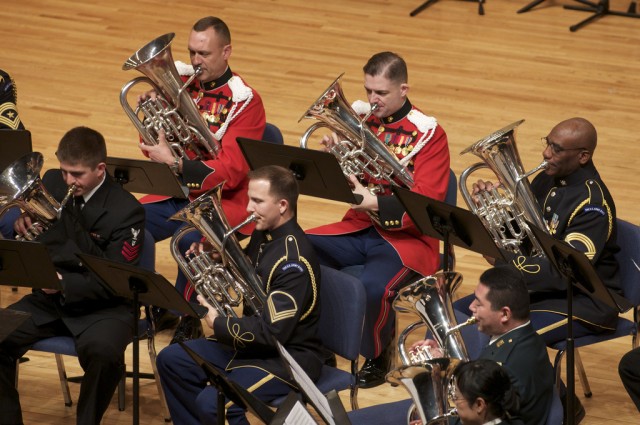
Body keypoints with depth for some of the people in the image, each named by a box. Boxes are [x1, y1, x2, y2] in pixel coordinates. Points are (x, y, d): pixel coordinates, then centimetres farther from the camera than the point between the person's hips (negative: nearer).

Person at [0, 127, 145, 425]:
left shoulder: (127, 211, -14)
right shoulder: (52, 183, 1)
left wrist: (64, 283, -32)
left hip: (102, 306, -5)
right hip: (50, 298, 5)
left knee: (103, 352, -36)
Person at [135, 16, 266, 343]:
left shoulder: (245, 100, -8)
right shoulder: (183, 86, 6)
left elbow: (230, 171, -17)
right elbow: (155, 149, 12)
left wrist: (175, 164, -24)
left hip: (221, 199, -5)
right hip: (176, 193, 5)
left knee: (190, 239, -35)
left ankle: (189, 320, -14)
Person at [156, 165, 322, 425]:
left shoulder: (293, 259, -25)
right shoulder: (263, 234, 3)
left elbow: (272, 333, -28)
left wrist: (218, 324, -14)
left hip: (287, 358, -10)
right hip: (250, 343, 10)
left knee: (212, 403, -28)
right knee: (171, 361, 10)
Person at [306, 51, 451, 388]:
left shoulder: (428, 133, -6)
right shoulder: (360, 119, 6)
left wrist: (374, 202, -27)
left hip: (405, 236, -5)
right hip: (358, 229, 5)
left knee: (374, 285, -35)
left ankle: (376, 357, -4)